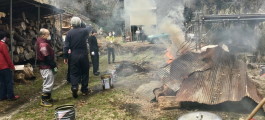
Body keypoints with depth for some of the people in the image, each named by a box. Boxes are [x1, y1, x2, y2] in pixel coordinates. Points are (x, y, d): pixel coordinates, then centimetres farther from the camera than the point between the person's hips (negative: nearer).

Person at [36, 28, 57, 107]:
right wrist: (54, 66, -17)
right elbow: (48, 58, -22)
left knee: (49, 83, 18)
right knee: (48, 84, -5)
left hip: (48, 67, 11)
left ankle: (48, 98, 30)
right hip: (46, 68, -11)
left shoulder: (45, 43, 15)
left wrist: (53, 65, 15)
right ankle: (44, 101, 4)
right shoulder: (43, 44, -19)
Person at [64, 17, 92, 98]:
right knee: (84, 72, 11)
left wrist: (65, 57, 2)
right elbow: (89, 28, 21)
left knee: (74, 73, 8)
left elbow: (66, 46, -4)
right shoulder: (84, 31, -4)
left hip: (74, 56, 0)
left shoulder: (69, 33, -4)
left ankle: (74, 87, -11)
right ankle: (84, 90, 18)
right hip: (83, 55, 0)